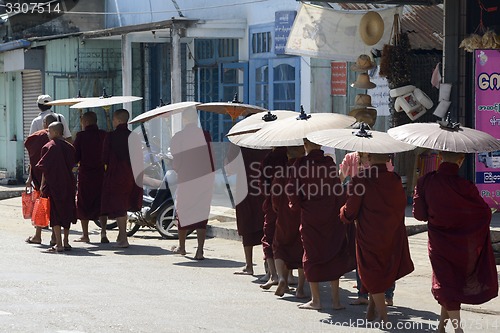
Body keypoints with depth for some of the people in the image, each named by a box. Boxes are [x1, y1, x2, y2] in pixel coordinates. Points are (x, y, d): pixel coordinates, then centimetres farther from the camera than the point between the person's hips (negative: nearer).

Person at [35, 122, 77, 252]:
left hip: (53, 185, -5)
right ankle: (65, 242, 19)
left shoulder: (49, 147, -10)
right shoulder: (69, 147, 6)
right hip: (68, 185, 5)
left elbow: (44, 168, -11)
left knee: (55, 214, -3)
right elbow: (72, 165, 11)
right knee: (66, 212, 15)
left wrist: (42, 187, -6)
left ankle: (59, 245, -9)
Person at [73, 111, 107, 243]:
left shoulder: (81, 136, -8)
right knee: (101, 204, 10)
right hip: (101, 173, 3)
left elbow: (75, 157, -6)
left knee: (83, 205, 7)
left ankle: (85, 235, 7)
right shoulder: (104, 135, 2)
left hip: (85, 174, -3)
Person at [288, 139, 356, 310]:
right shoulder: (330, 163, -3)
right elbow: (338, 191, -3)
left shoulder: (300, 165, -10)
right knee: (334, 256, 10)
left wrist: (297, 206, 7)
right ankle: (336, 299, 7)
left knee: (312, 257, 10)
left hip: (310, 219, -2)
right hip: (332, 218, 2)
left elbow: (291, 190, -11)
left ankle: (315, 299, 10)